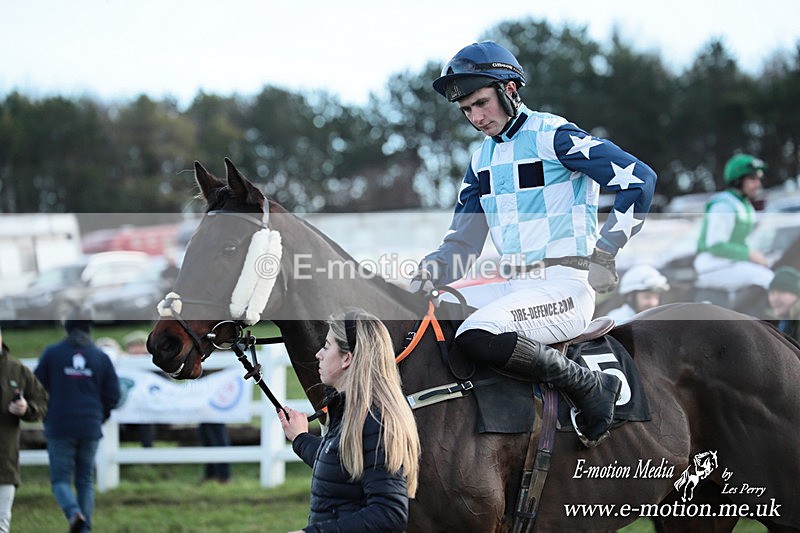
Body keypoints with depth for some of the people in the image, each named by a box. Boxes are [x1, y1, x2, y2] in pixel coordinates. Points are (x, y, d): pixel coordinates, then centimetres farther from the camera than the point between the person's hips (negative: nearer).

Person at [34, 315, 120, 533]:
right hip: (90, 429, 2)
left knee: (60, 478, 3)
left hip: (60, 427, -2)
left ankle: (74, 512, -24)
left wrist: (47, 416, 17)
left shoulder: (52, 353, -1)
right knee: (85, 480, 11)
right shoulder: (101, 357, 4)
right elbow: (112, 394, 4)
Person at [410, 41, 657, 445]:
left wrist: (605, 250, -13)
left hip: (566, 287, -8)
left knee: (478, 336, -32)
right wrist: (429, 273, -4)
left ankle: (589, 386, -18)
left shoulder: (552, 136, -8)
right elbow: (463, 242, 16)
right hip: (514, 286, 8)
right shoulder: (482, 158, 17)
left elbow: (638, 179, -13)